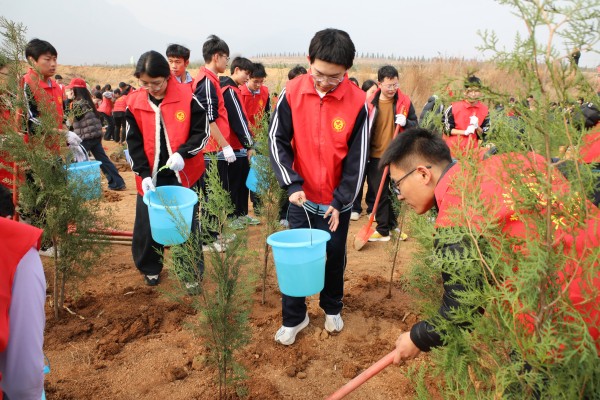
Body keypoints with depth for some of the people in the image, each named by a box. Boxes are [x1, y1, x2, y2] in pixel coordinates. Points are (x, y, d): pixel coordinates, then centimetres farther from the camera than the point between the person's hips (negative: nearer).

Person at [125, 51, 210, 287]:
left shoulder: (186, 97, -10)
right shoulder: (134, 102, -2)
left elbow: (202, 131, -6)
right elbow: (134, 143, 0)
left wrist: (182, 153, -22)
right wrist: (143, 173, -11)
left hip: (184, 174, -2)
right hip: (150, 176, 3)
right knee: (146, 225, 10)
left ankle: (192, 272, 24)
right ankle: (150, 268, 33)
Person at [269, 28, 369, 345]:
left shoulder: (357, 101, -13)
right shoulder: (292, 92, -11)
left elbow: (357, 158, -8)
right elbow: (277, 140, -7)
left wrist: (340, 202, -10)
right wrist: (291, 184, -17)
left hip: (338, 200, 0)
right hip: (302, 196, 0)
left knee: (335, 256, 14)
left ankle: (332, 308, 39)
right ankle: (293, 317, 27)